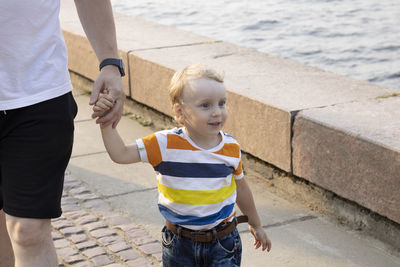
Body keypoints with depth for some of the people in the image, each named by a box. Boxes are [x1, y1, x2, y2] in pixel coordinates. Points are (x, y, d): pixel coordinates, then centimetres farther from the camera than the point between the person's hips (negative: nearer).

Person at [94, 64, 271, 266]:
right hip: (179, 243, 0)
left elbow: (241, 188, 11)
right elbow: (121, 154, -13)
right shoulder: (165, 144, -14)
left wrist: (256, 225, 22)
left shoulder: (231, 148, -5)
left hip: (223, 242, 1)